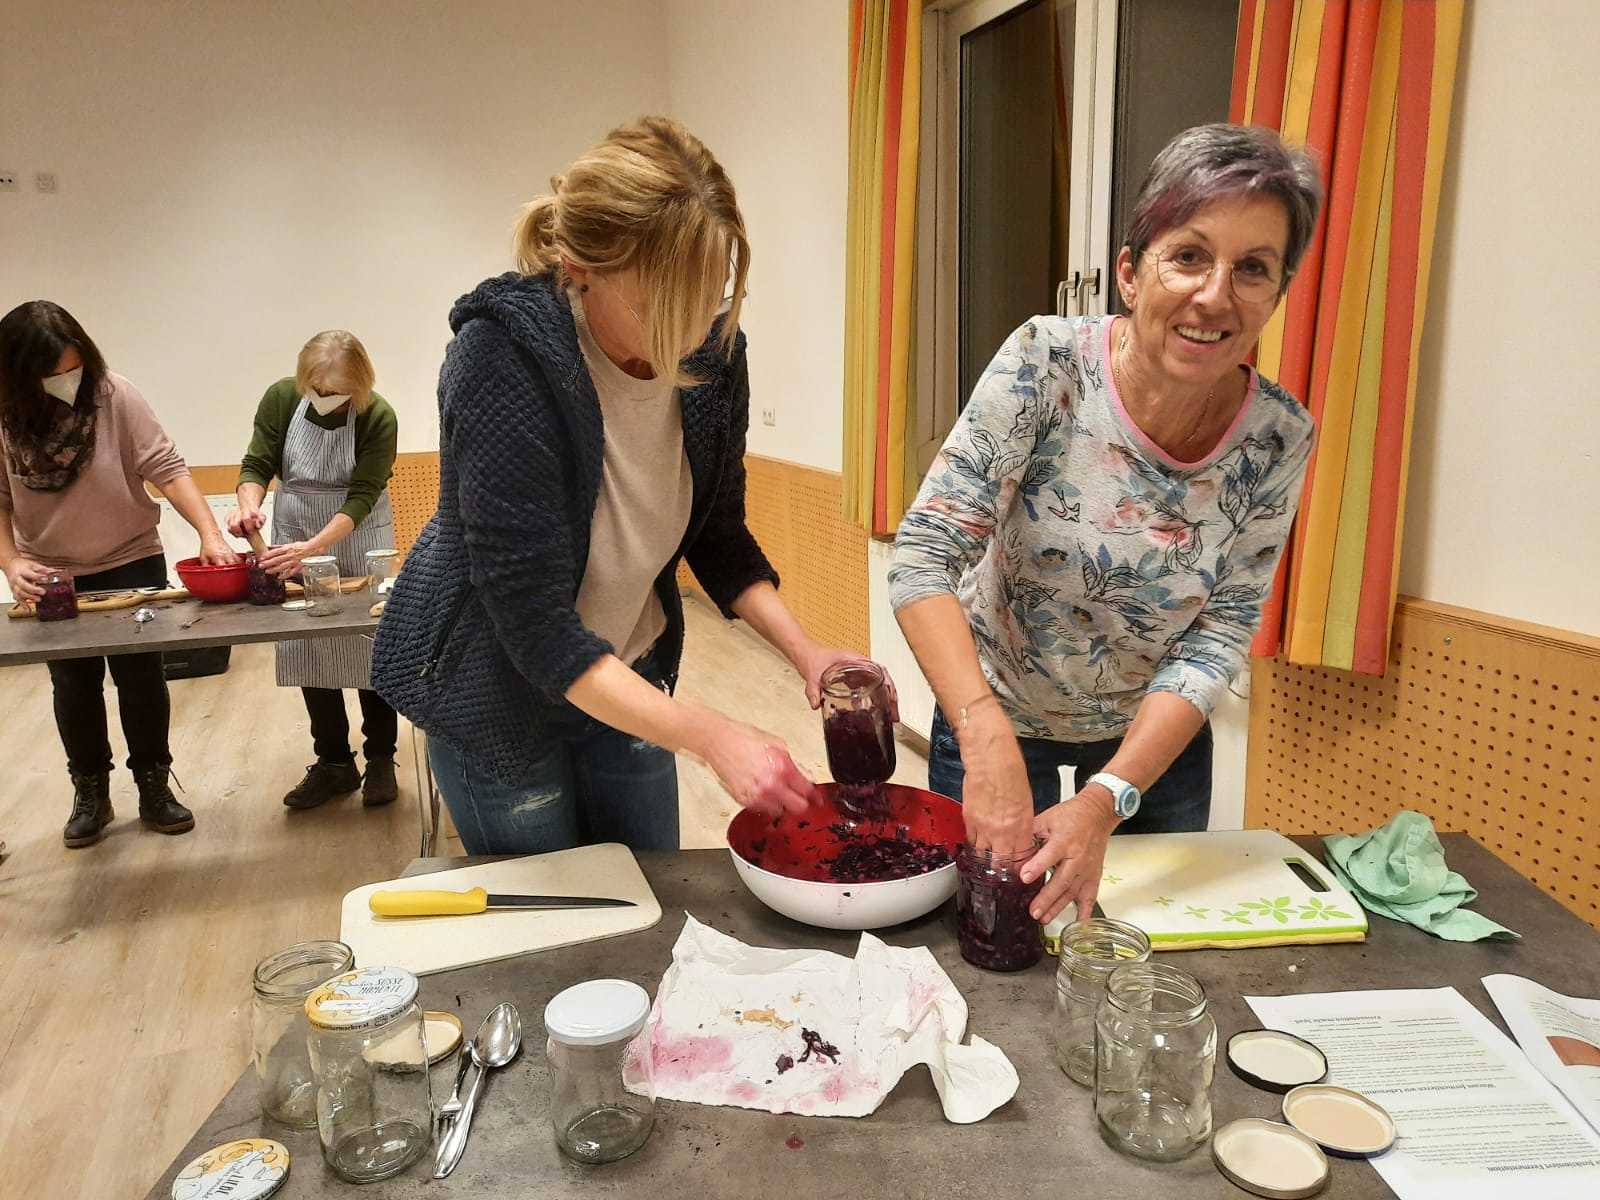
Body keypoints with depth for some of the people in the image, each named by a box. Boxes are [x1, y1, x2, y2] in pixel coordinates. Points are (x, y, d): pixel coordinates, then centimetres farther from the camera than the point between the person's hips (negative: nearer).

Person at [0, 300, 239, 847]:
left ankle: (154, 787, 23)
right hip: (52, 577, 2)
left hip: (131, 563, -2)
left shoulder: (113, 396, -17)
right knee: (73, 688, 13)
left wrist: (211, 534, -28)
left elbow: (167, 469, -18)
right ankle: (90, 795, 29)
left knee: (142, 680, 7)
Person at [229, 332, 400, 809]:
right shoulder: (281, 399, -11)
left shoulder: (378, 417, -19)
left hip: (358, 541, -3)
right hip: (295, 543, 3)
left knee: (370, 645, 1)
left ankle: (380, 760, 16)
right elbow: (257, 464, -4)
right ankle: (333, 764, 16)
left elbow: (361, 498, -22)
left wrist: (313, 548, -33)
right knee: (307, 650, 5)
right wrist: (249, 503, -26)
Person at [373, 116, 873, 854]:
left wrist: (804, 651, -14)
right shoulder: (503, 358, -30)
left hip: (627, 679, 5)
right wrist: (710, 736, -35)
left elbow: (718, 536, 0)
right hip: (500, 692, -4)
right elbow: (537, 626, -30)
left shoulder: (711, 350, -14)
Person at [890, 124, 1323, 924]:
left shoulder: (1278, 439, -17)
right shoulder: (1045, 363, -25)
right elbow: (923, 559, -30)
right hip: (996, 712, -2)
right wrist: (989, 739, -43)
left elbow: (1215, 645, -17)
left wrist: (1106, 800, -29)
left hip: (1157, 733, 3)